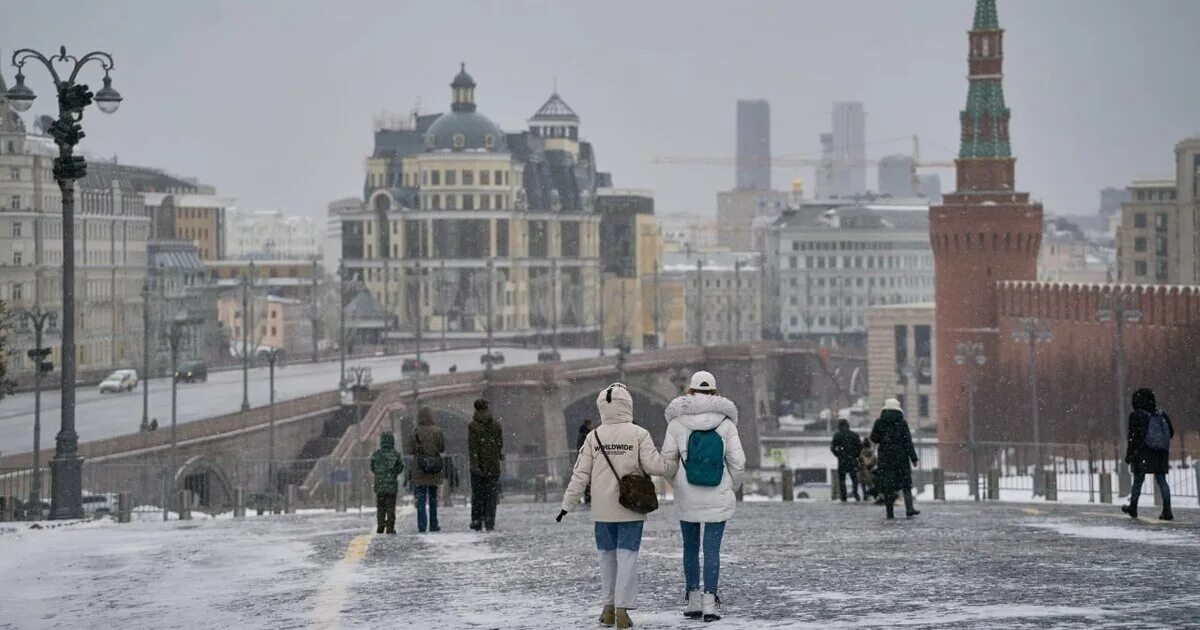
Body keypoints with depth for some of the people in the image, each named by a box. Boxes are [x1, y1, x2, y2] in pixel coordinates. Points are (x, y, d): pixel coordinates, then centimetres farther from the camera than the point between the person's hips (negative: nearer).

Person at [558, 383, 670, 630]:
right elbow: (654, 466, -14)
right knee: (627, 556, -1)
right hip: (631, 508, -2)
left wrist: (568, 504, 4)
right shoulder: (639, 434, -9)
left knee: (607, 555, 14)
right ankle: (622, 609, -8)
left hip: (602, 510, 3)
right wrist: (669, 463, 7)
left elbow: (580, 474, -1)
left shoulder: (594, 437, -1)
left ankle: (608, 607, 17)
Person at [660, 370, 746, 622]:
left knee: (691, 548, 13)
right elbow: (738, 462, -4)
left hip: (687, 497, 1)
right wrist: (732, 488, 13)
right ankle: (710, 602, -5)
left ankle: (693, 601, 17)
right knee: (712, 549, 0)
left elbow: (667, 460, -3)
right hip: (718, 498, -1)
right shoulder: (726, 423, -4)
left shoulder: (677, 422, -4)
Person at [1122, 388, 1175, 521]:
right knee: (1161, 481, 4)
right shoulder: (1162, 415, 7)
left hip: (1143, 454, -4)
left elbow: (1133, 437, -12)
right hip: (1161, 454, 4)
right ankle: (1167, 511, -4)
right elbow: (1171, 433, 12)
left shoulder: (1136, 415, -8)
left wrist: (1129, 454, -7)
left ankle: (1133, 508, 21)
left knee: (1138, 480, 10)